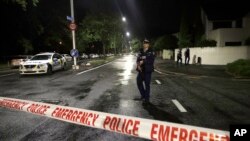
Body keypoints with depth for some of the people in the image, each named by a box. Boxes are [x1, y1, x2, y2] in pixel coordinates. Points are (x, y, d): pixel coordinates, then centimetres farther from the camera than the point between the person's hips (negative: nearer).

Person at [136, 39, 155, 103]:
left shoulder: (151, 52, -4)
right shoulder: (140, 51, 10)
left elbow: (151, 61, -16)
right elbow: (138, 60, 4)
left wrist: (143, 61, -19)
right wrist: (138, 65, -15)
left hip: (148, 71, -5)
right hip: (141, 70, 5)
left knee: (147, 84, -1)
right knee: (139, 82, 10)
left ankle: (147, 98, 11)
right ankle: (143, 95, 29)